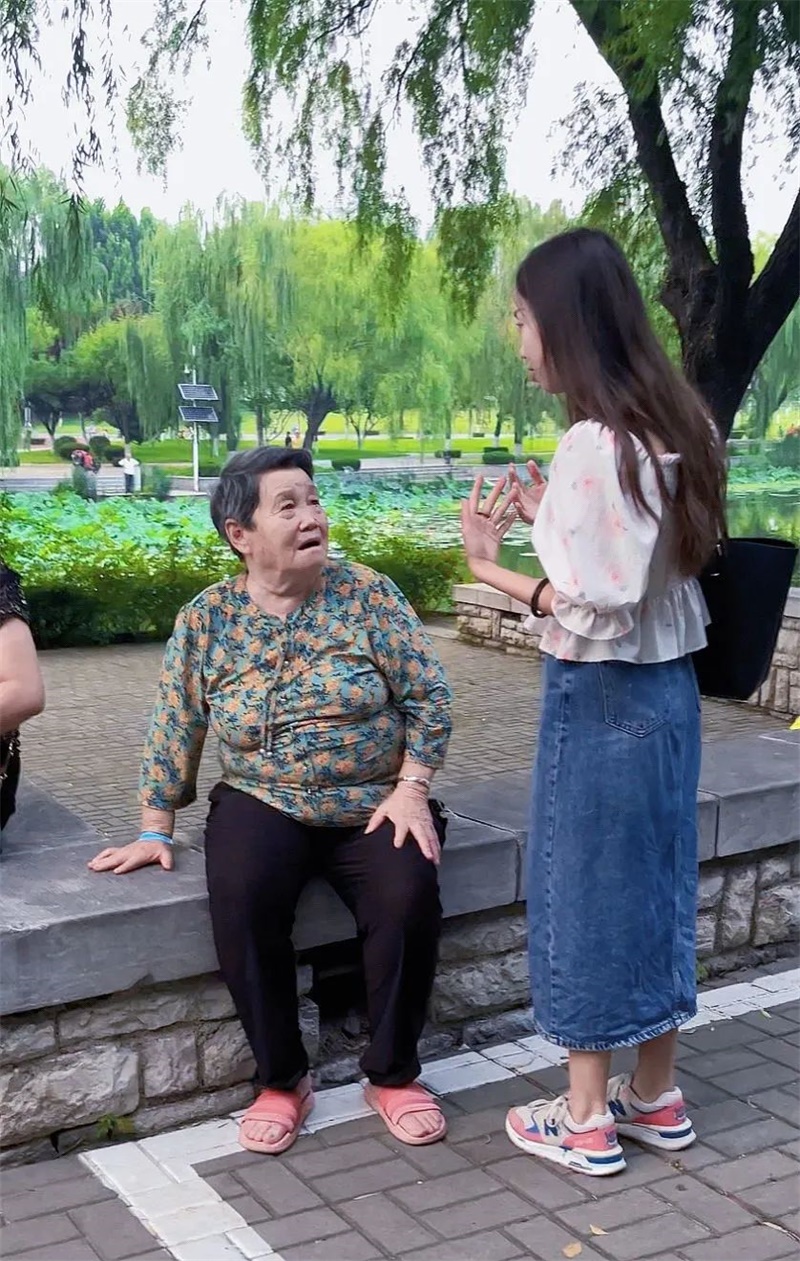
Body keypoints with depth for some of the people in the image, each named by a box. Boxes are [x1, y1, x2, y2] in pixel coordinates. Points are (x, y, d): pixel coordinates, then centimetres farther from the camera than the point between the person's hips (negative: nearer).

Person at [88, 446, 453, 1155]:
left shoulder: (369, 595, -3)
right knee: (241, 902, -29)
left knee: (409, 898, -27)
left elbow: (429, 698, -2)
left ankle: (394, 1075, -3)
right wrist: (155, 830, 3)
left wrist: (410, 790, -12)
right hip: (262, 804, 1)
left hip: (374, 805, 0)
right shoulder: (206, 619, 1)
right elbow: (175, 729, 6)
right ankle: (282, 1081, -8)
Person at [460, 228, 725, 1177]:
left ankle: (585, 1121, 21)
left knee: (585, 892, 5)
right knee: (654, 885, 18)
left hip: (602, 700, -9)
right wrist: (551, 521, 11)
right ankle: (655, 1099, 32)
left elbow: (594, 609, -23)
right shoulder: (668, 428, 7)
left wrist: (489, 565, -14)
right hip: (668, 689, 9)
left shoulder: (592, 444, -21)